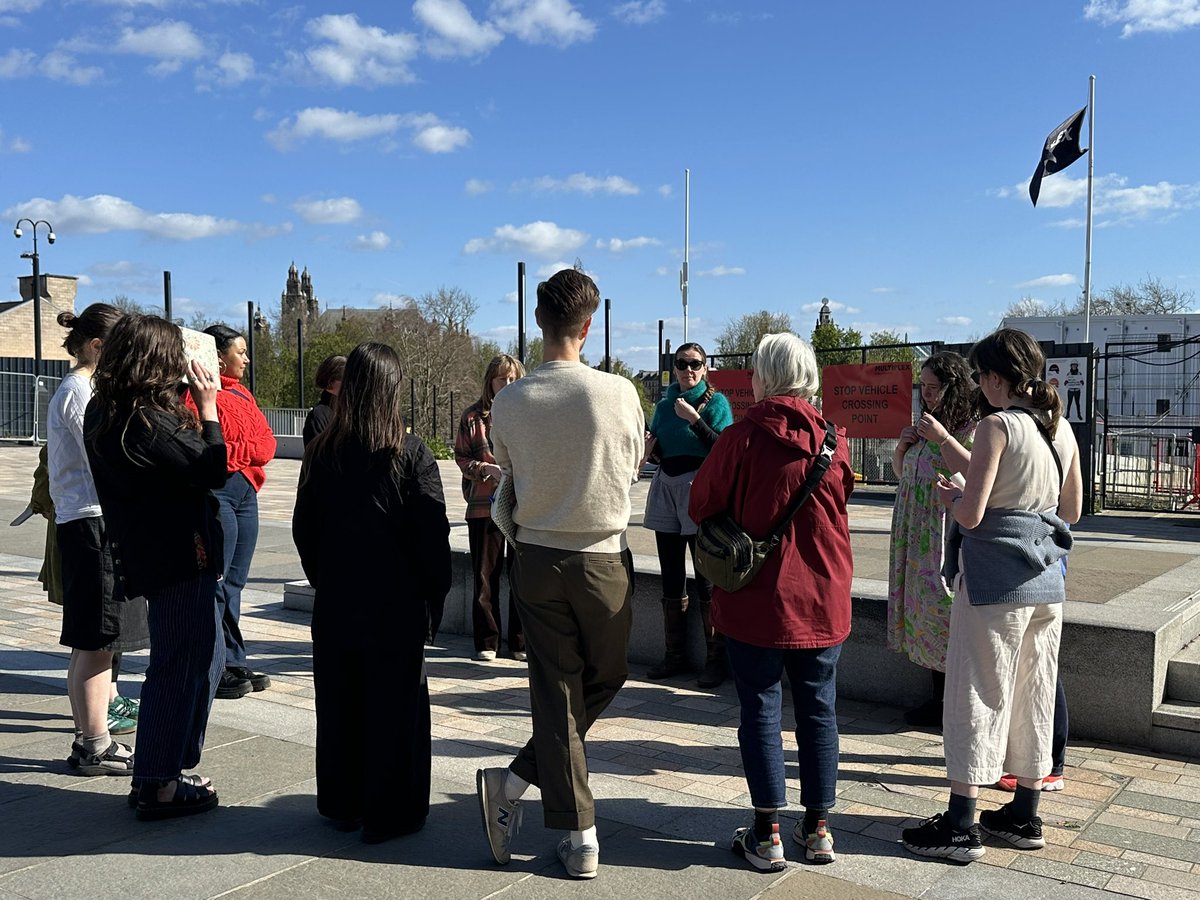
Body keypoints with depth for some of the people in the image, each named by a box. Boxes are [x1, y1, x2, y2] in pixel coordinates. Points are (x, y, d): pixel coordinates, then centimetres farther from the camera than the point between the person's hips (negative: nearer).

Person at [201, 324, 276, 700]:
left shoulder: (242, 394, 19)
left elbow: (267, 443, 10)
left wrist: (234, 452, -6)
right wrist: (247, 452, -13)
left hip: (245, 493, 9)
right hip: (215, 493, -9)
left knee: (234, 583, 13)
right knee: (214, 582, -5)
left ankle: (233, 664, 22)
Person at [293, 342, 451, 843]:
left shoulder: (322, 452, -1)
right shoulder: (411, 454, -12)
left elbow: (303, 529, 6)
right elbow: (432, 534, -10)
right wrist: (436, 591, 2)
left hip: (335, 600, 4)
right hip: (395, 602, -4)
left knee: (337, 704, 15)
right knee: (394, 706, 7)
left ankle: (341, 804, 28)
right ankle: (389, 812, 15)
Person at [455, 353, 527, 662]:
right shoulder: (473, 416, 4)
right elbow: (461, 457, 6)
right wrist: (487, 469, -11)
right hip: (484, 506, 0)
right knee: (486, 576, 7)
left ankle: (521, 641, 16)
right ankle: (486, 642, 19)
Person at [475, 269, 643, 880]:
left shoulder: (508, 403, -6)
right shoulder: (619, 393, -12)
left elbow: (509, 481, 7)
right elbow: (631, 469, 3)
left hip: (536, 560, 2)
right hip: (603, 559, -2)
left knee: (556, 692, 9)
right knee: (606, 678, 18)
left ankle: (580, 838, 9)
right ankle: (516, 778, 12)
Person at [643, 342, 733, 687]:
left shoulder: (715, 401, -1)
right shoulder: (664, 405, 15)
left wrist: (693, 419, -18)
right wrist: (649, 444, 1)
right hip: (665, 487, 6)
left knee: (706, 578, -8)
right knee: (671, 577, 9)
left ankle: (715, 659, -2)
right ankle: (674, 655, 18)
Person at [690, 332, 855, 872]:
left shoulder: (743, 437, -13)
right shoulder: (833, 441, -2)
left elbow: (701, 507, -3)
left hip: (756, 599, -3)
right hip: (823, 599, 4)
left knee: (761, 711, 7)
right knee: (818, 710, 13)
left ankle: (768, 835, 11)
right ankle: (818, 830, 22)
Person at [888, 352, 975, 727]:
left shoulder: (971, 428, -9)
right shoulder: (925, 425, 16)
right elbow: (901, 473, 24)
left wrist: (942, 437, -23)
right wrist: (902, 446, 5)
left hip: (948, 531, -8)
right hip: (916, 533, 8)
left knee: (944, 611, -8)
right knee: (922, 611, 10)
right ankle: (937, 699, 20)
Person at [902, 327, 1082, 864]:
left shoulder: (997, 426, -15)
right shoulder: (1061, 427, 7)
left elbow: (971, 515, -18)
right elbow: (1071, 511, 15)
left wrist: (947, 495, 2)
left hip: (994, 579, -7)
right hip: (1046, 579, 7)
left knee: (977, 695, 0)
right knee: (1034, 693, 15)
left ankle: (960, 825, 6)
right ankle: (1024, 816, 26)